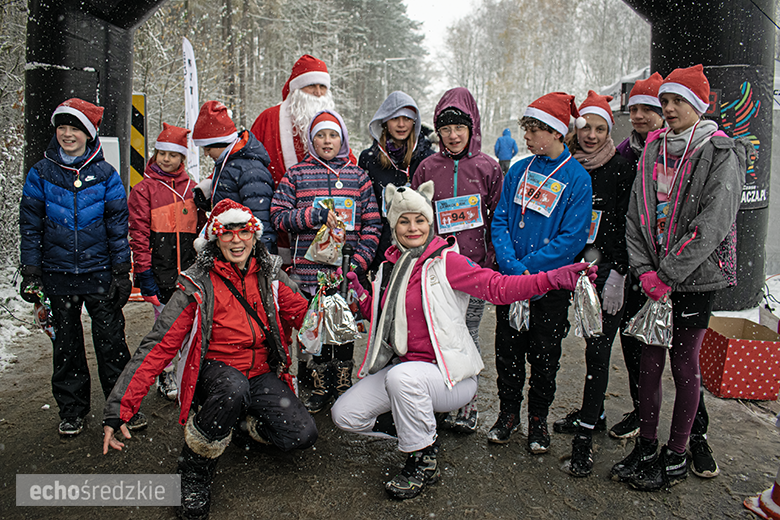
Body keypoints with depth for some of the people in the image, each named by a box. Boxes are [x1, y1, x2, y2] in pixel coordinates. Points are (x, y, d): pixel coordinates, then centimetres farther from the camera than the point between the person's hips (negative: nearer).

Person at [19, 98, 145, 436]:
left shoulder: (105, 174, 0)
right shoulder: (41, 173, 2)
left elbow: (118, 225, 1)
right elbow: (30, 224, 5)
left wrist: (121, 272, -2)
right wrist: (30, 271, -1)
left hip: (100, 273, -1)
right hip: (58, 275, 2)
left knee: (111, 342, 2)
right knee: (66, 345, 11)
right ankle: (72, 410, 26)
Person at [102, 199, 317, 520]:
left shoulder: (269, 274, -1)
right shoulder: (198, 285, -12)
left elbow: (304, 313, 3)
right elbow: (159, 346, -16)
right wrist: (119, 408, -21)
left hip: (261, 373, 3)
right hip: (214, 370, -3)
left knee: (302, 436, -18)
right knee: (233, 387, -39)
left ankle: (238, 422, 13)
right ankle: (194, 471, -13)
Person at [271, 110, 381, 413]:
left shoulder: (358, 176, 9)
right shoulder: (296, 175, 7)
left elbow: (372, 223, 5)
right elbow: (278, 215, 0)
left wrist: (360, 260, -7)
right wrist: (315, 215, -13)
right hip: (310, 270, 0)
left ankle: (343, 387, 24)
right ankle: (320, 389, 22)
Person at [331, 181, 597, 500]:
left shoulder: (447, 261, -10)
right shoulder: (390, 267, 8)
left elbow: (498, 287, -18)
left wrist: (552, 279, -30)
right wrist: (360, 293, 2)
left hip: (450, 375, -6)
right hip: (401, 365, 7)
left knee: (402, 376, -38)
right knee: (344, 414, -2)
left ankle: (424, 461, -11)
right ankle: (422, 434, 16)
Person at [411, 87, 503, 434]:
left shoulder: (487, 167, 3)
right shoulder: (427, 168, 7)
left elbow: (499, 218, 5)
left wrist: (493, 261, -1)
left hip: (475, 265, -1)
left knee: (467, 334, 4)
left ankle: (468, 402, 19)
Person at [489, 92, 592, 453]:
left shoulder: (577, 178, -8)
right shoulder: (519, 170, 5)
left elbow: (572, 237, -13)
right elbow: (500, 220, 2)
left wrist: (528, 268, -17)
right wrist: (511, 265, -12)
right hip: (509, 279, 3)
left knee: (544, 354, 9)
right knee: (507, 349, 11)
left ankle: (538, 418, 28)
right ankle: (508, 412, 30)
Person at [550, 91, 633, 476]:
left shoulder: (620, 170, -4)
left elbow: (626, 227, -7)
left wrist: (615, 271, -13)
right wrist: (585, 254, 3)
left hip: (610, 272, -4)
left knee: (598, 349, -7)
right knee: (590, 342, 14)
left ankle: (584, 434, 0)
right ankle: (593, 414, 30)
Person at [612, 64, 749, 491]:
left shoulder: (721, 156, -8)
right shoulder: (653, 151, 8)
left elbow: (711, 226, -16)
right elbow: (636, 215, 6)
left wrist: (667, 274, -18)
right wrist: (643, 269, -6)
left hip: (695, 278, -5)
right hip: (654, 276, 5)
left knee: (684, 363, 5)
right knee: (649, 360, 9)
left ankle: (676, 457, 19)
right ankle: (646, 447, 24)